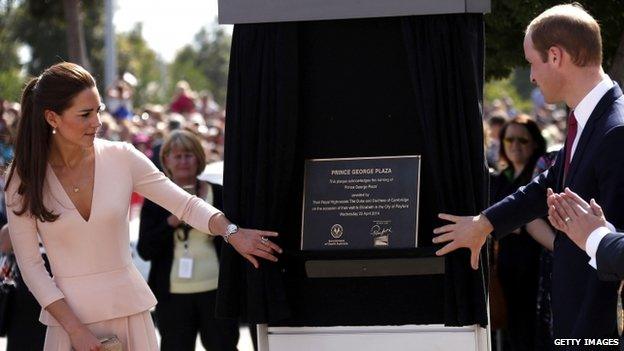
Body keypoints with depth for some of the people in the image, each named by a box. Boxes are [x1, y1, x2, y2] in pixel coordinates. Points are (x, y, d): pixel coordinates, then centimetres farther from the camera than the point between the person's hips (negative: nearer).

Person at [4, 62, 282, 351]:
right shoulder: (24, 179, -5)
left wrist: (231, 231, -19)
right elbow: (30, 264, -5)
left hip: (128, 306, 1)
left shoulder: (120, 157, -3)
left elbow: (186, 204, -1)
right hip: (68, 313, -1)